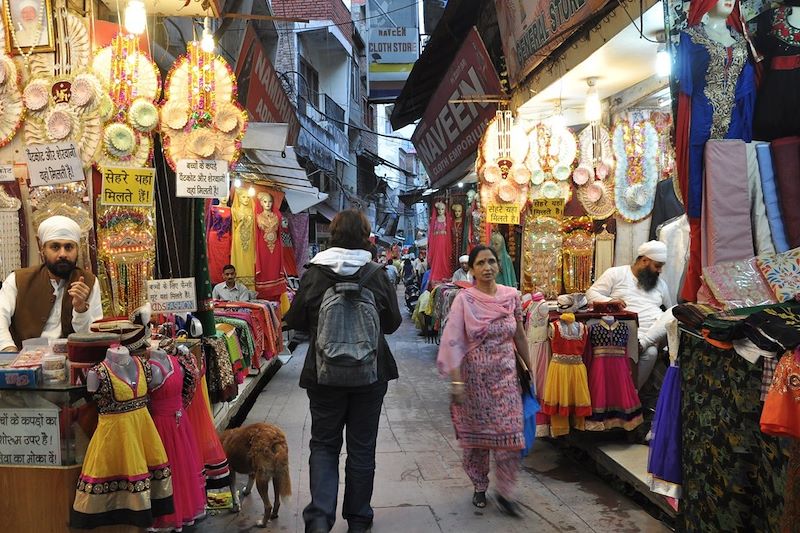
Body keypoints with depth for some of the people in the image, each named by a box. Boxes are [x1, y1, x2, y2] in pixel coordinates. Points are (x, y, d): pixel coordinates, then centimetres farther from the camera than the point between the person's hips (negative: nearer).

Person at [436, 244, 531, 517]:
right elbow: (453, 341, -13)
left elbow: (519, 335, 11)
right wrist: (456, 381, -19)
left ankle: (505, 492, 15)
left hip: (506, 374, 2)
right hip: (474, 374, -2)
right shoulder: (464, 299, -9)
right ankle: (479, 486, 29)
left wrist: (530, 368, 14)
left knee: (510, 433, -1)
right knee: (476, 432, 9)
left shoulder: (512, 296, 0)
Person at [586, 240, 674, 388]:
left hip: (657, 332, 5)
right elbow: (591, 293, 2)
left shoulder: (659, 283, 24)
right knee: (650, 352, -36)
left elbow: (672, 309, 30)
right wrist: (609, 301, -15)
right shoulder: (616, 273, 9)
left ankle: (642, 343, -33)